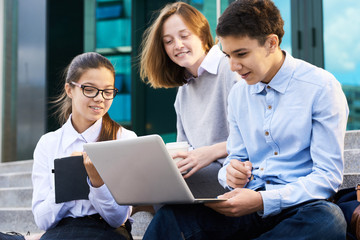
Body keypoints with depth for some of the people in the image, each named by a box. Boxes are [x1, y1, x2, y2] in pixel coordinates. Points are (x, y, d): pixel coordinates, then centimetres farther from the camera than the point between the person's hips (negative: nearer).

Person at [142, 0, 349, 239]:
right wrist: (231, 172, -7)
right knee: (171, 216, -29)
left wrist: (263, 201, -23)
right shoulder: (238, 93, 13)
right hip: (248, 204, 1)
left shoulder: (321, 87, -6)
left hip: (298, 207, -1)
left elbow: (328, 175, -9)